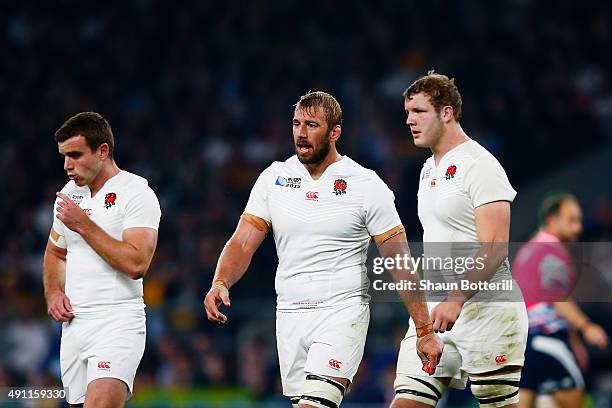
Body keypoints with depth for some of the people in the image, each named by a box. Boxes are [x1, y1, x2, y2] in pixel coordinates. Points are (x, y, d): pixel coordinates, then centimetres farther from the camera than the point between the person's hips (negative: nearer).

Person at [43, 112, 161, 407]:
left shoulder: (136, 193, -8)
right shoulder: (69, 194, 14)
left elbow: (136, 264, -19)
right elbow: (55, 253, 29)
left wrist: (84, 226, -15)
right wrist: (53, 292, 9)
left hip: (118, 324, -7)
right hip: (74, 324, 7)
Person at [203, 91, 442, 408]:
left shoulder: (366, 185, -4)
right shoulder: (274, 178, 6)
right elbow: (243, 242, 3)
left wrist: (425, 331, -7)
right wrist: (220, 283, -18)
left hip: (342, 313, -5)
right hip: (289, 314, 5)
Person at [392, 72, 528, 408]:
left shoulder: (479, 164, -11)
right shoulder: (430, 170, 18)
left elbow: (494, 248, -19)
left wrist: (456, 299, -28)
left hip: (485, 309, -8)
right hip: (434, 309, 8)